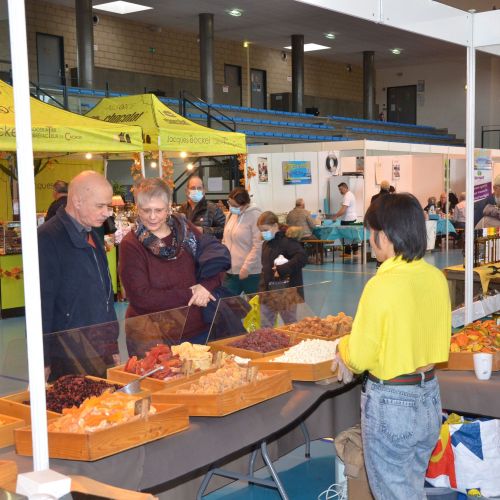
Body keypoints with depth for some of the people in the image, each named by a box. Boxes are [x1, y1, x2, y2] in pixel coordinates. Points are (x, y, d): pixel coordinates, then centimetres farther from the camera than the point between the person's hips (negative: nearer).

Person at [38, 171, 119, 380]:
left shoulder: (91, 236, 13)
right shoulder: (48, 239, -15)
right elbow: (41, 304, -17)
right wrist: (43, 362, -18)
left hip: (102, 354, 8)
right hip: (69, 360, -8)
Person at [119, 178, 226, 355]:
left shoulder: (186, 230, 3)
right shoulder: (131, 245, -10)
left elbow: (215, 268, 7)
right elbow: (141, 297, -16)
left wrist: (206, 286, -15)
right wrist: (189, 296, -17)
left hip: (198, 331, 4)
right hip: (151, 340, -4)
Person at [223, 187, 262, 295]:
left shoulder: (254, 216, -12)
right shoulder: (231, 214, 11)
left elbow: (258, 246, -17)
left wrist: (246, 268, -18)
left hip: (251, 273, -7)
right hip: (231, 271, 7)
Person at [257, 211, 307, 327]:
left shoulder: (287, 241, -15)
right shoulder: (266, 243, 13)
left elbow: (302, 258, -28)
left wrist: (281, 269, -30)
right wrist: (262, 289, 15)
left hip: (286, 293, -8)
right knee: (264, 325, 10)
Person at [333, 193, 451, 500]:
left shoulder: (382, 286, -22)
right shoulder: (437, 278, -2)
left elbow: (359, 359, -15)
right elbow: (438, 344, 9)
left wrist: (344, 348, 5)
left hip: (391, 404, -7)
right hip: (429, 397, 7)